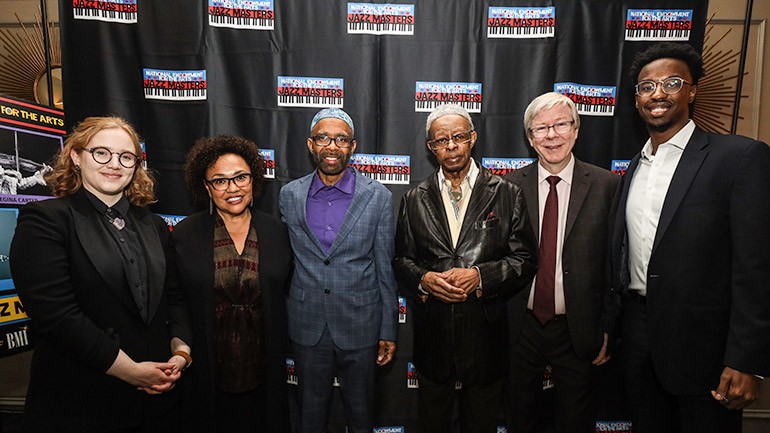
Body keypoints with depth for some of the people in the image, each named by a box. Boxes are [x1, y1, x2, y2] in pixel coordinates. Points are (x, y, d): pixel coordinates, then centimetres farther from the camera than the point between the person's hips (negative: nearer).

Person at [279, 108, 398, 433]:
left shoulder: (379, 197, -7)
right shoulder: (289, 195, -1)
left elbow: (385, 268, -4)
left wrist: (389, 331, -2)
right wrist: (287, 316, 7)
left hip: (361, 327, -1)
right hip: (307, 326, 2)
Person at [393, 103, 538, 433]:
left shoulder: (507, 194, 0)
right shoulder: (414, 200, 5)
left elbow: (525, 260, -3)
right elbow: (401, 260, 6)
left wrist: (480, 276, -18)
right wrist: (424, 279, -14)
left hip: (485, 333, -1)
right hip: (431, 333, 2)